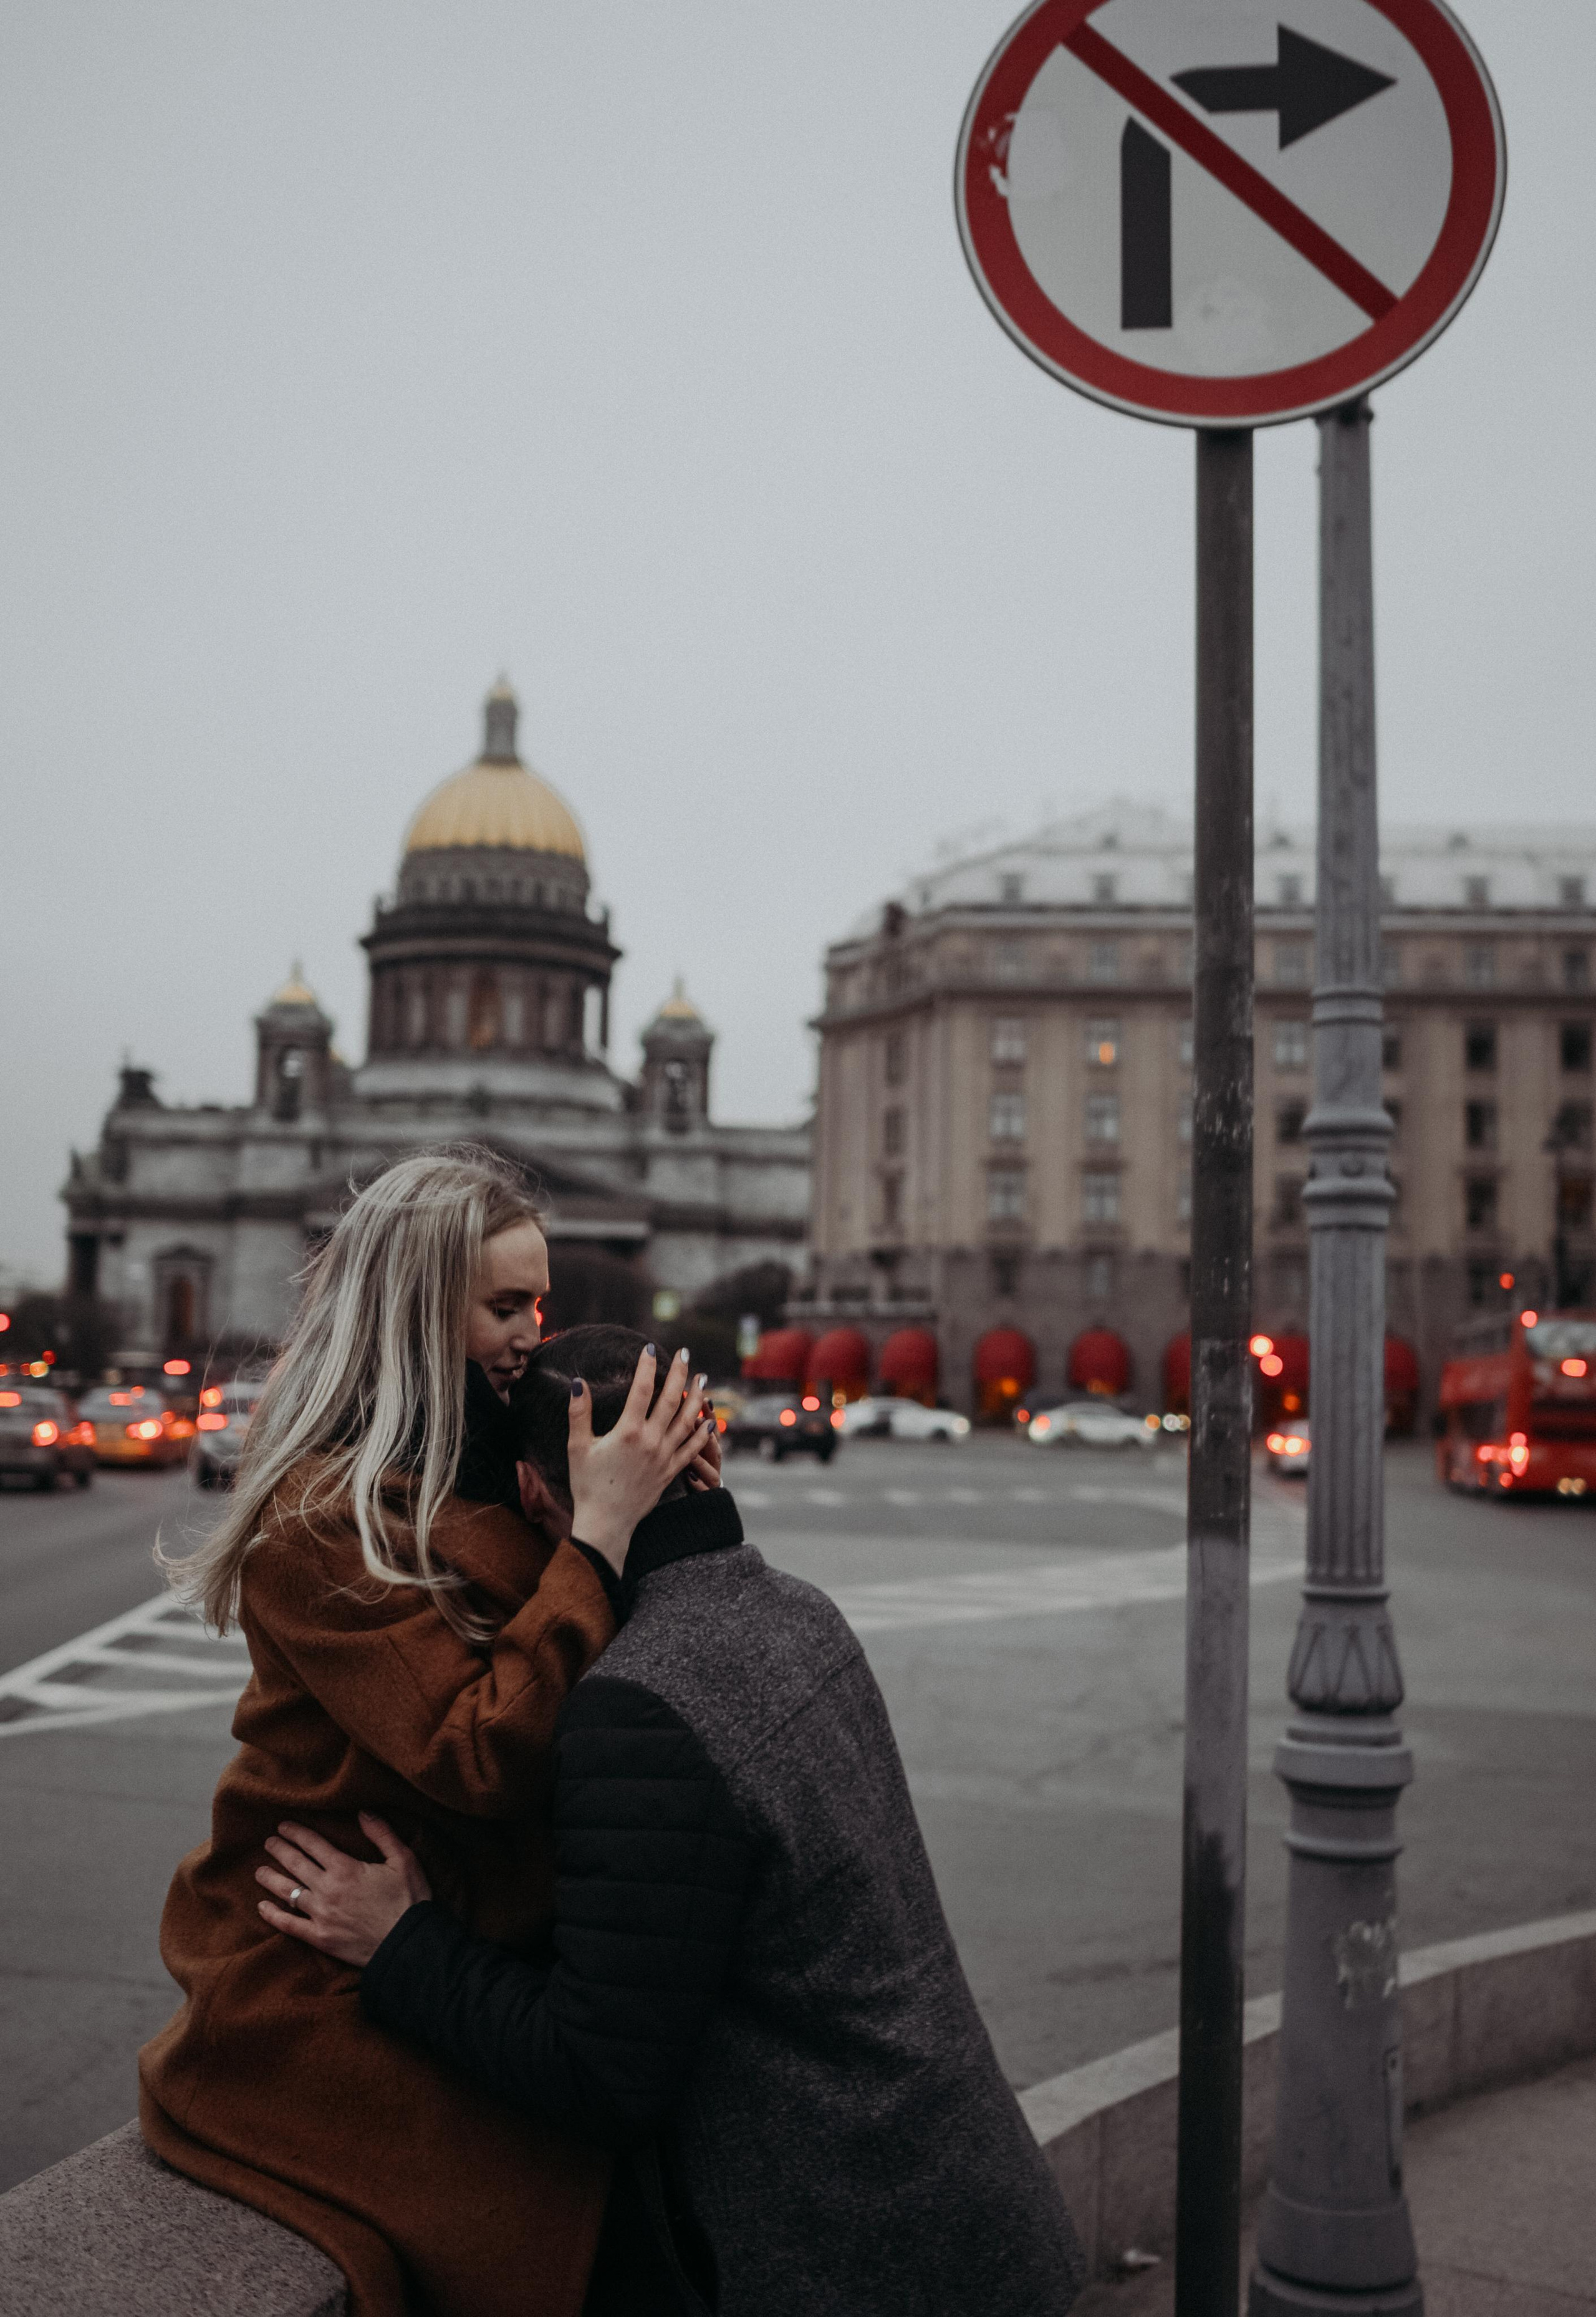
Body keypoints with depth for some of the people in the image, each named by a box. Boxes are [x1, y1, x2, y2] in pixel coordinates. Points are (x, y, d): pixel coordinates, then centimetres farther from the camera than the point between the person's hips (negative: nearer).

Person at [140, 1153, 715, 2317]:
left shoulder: (486, 1473, 8)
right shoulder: (320, 1522, -16)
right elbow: (484, 1757, -24)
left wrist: (655, 1494, -6)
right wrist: (601, 1529, -23)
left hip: (472, 1949, 7)